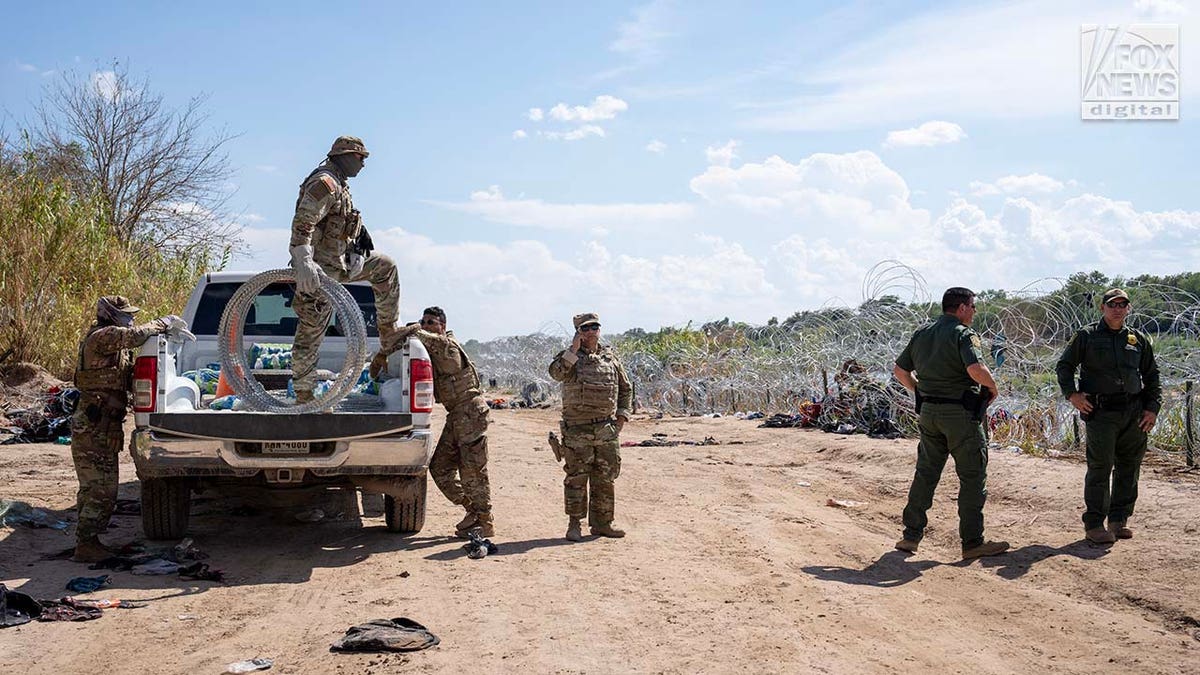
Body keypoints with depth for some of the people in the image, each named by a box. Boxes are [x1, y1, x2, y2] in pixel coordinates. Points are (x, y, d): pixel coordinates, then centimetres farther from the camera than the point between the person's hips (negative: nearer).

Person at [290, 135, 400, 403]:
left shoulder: (340, 184, 15)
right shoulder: (324, 182, -18)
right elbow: (302, 222, -31)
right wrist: (303, 262, -42)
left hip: (341, 262, 10)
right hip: (320, 270, -10)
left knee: (385, 267, 18)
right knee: (311, 334, -4)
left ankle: (388, 329, 22)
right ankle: (303, 395, 2)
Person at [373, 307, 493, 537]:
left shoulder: (446, 344, -13)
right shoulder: (431, 348, 14)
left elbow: (414, 334, -25)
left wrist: (381, 355, -21)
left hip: (471, 411, -9)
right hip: (455, 414, 10)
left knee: (473, 470, -6)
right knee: (440, 468, 9)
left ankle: (485, 523, 4)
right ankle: (473, 511, 18)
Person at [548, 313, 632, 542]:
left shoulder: (610, 357, 11)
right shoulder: (568, 357, -1)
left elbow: (626, 389, 19)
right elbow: (556, 372, -24)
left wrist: (622, 415, 9)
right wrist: (574, 350, -23)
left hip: (607, 429, 4)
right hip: (578, 430, -4)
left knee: (605, 479, 8)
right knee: (576, 478, 0)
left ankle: (602, 523, 18)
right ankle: (574, 524, 9)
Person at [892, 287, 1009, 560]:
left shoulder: (921, 334, 11)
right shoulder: (964, 334, -12)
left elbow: (899, 369, 16)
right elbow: (976, 369, -27)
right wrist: (992, 387, -9)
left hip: (928, 412, 7)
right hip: (960, 414, -7)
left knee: (925, 473, 13)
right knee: (973, 478, 3)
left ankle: (911, 536, 15)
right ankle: (972, 542, 6)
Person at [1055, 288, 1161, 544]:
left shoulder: (1139, 339, 13)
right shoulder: (1086, 336, 3)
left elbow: (1152, 376, 19)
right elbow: (1064, 366, 7)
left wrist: (1152, 408, 9)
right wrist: (1072, 394, -7)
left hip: (1134, 413, 5)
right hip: (1101, 412, -4)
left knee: (1129, 468, 8)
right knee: (1100, 468, -7)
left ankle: (1119, 520, 20)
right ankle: (1094, 524, -2)